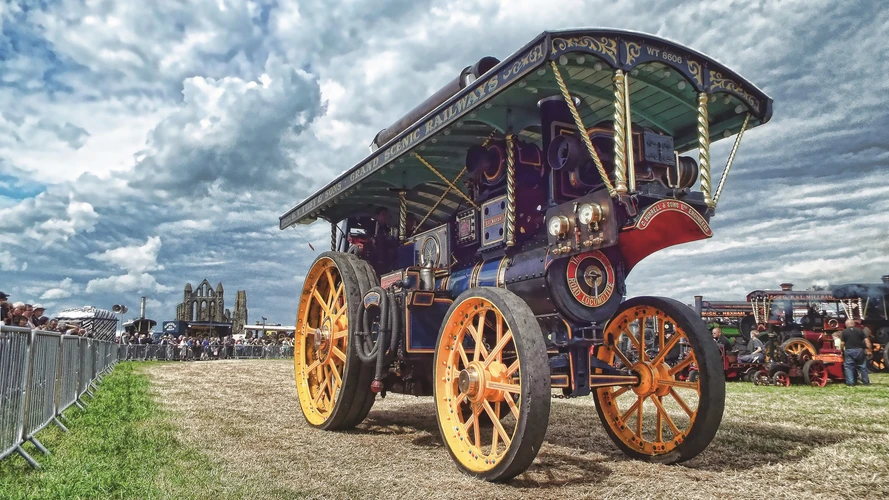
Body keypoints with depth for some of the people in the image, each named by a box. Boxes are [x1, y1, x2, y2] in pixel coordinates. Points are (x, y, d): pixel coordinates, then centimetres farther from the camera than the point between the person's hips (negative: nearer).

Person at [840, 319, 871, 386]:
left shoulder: (844, 332, -2)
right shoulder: (860, 330, 4)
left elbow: (842, 343, -5)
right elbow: (866, 341, -2)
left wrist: (842, 350, 11)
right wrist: (869, 349, 3)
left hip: (849, 351, -3)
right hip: (859, 350, 3)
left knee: (848, 367, 2)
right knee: (862, 366, 13)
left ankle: (850, 383, -1)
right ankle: (866, 382, 20)